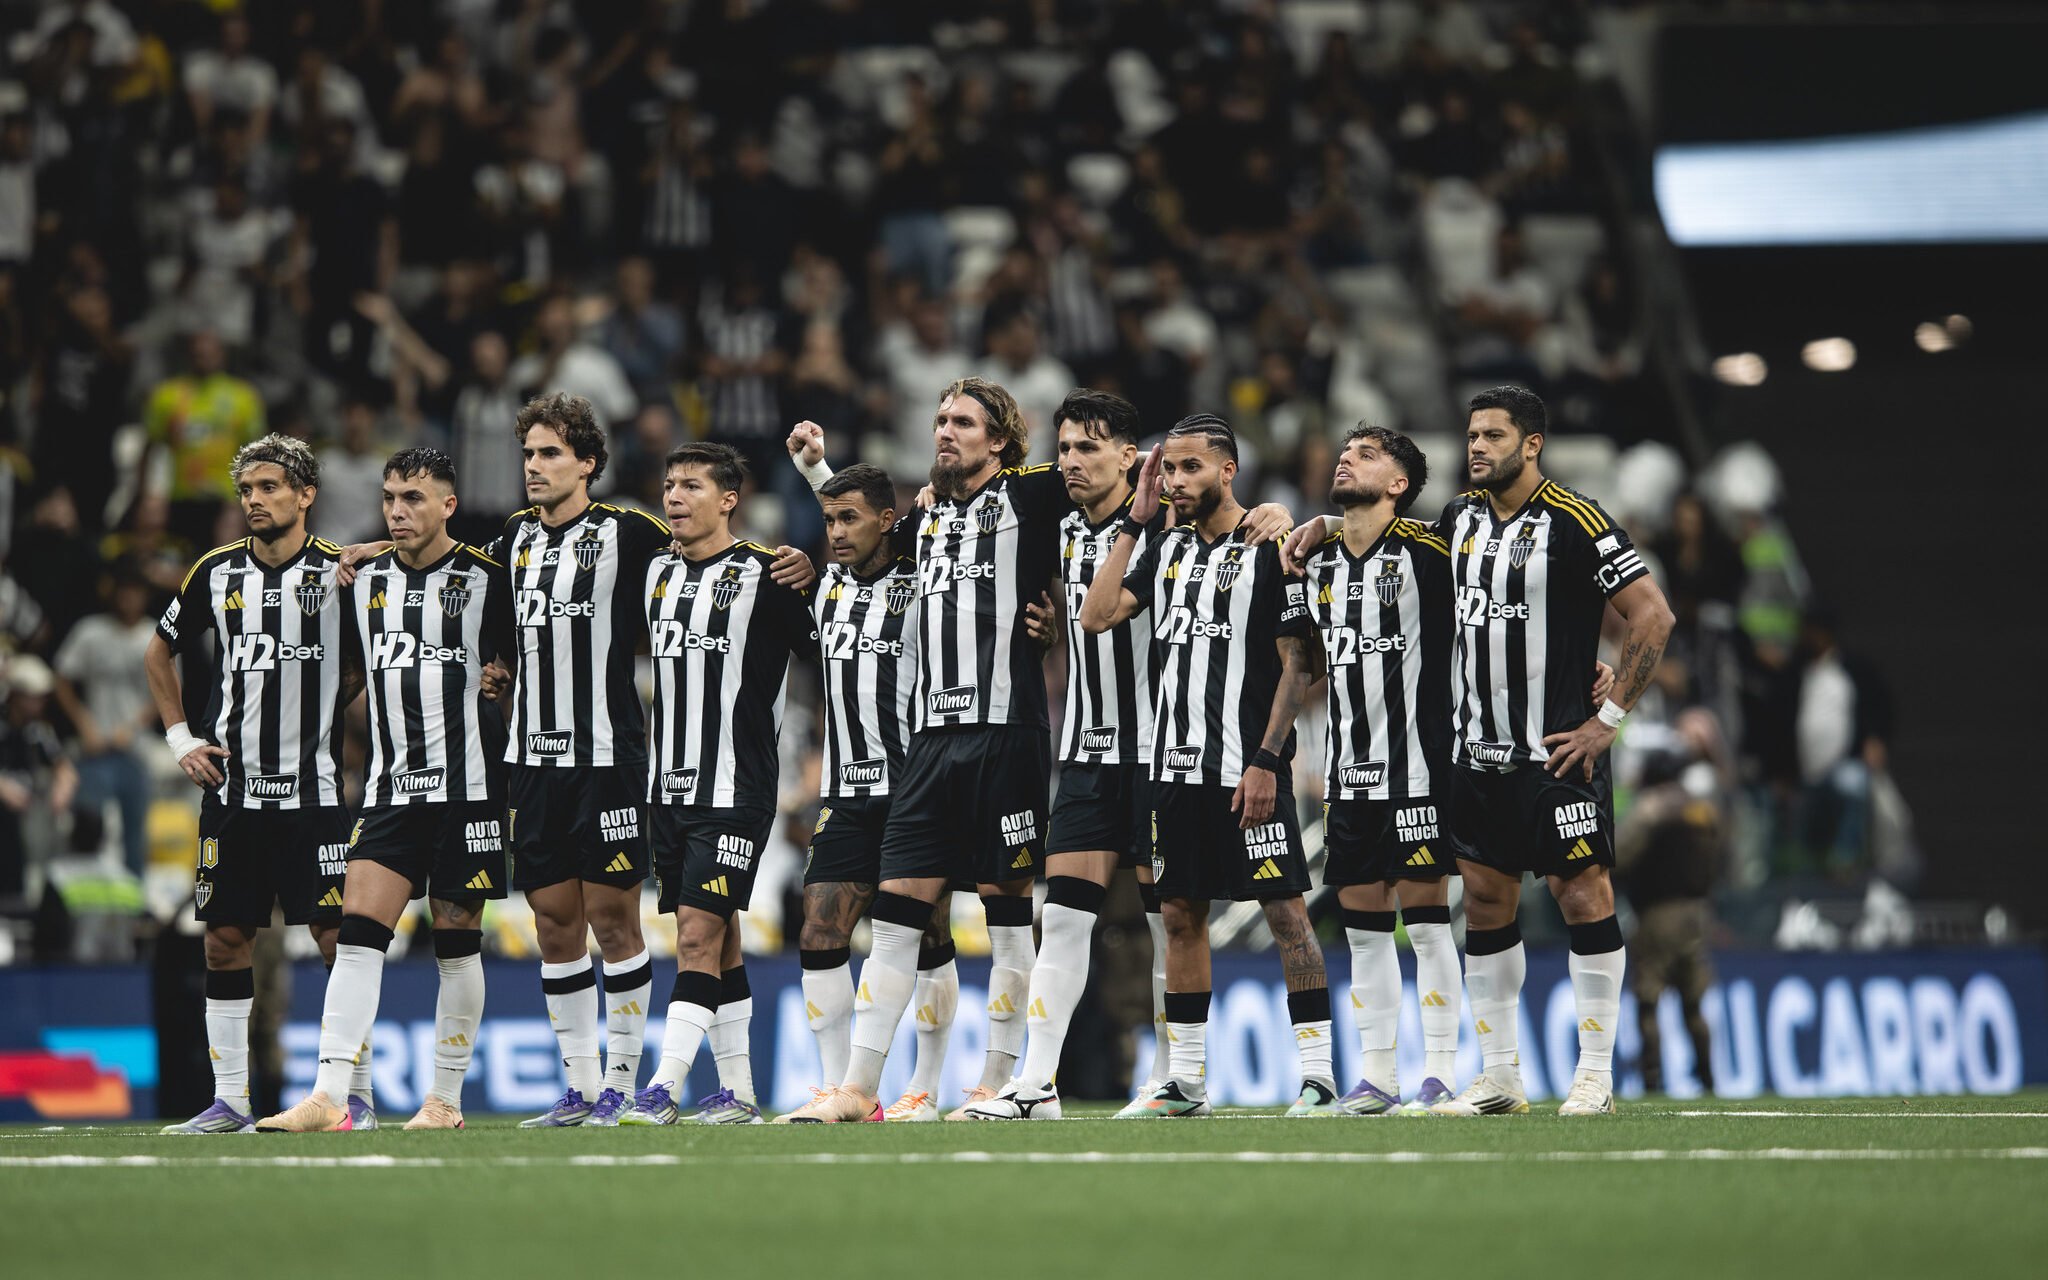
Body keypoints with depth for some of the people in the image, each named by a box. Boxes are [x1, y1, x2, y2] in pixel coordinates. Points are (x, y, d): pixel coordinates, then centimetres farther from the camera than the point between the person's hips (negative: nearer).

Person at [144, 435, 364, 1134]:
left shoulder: (340, 572, -3)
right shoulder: (217, 573, 7)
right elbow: (160, 653, 21)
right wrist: (180, 738, 12)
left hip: (316, 788, -3)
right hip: (232, 789, 3)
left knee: (338, 937, -4)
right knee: (226, 939, 2)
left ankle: (357, 1094, 4)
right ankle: (229, 1101, 8)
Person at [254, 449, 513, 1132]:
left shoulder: (486, 579, -4)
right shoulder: (365, 581, 10)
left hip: (465, 785, -4)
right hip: (388, 786, 4)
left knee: (456, 941, 3)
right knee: (358, 930, -8)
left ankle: (445, 1099, 13)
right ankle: (327, 1099, -13)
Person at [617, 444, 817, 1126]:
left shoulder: (763, 573, -7)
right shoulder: (656, 574, 12)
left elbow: (824, 652, 2)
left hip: (735, 787, -6)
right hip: (669, 786, 6)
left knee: (700, 934, -13)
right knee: (715, 940, 10)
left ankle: (663, 1089, -18)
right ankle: (737, 1091, 15)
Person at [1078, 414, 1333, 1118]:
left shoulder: (1269, 549, -6)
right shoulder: (1168, 549, 14)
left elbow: (1299, 664, -9)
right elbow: (1097, 616, 5)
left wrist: (1265, 761, -15)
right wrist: (1134, 520, 4)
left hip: (1248, 769, -7)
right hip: (1176, 769, 7)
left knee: (1286, 911, -7)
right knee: (1180, 914, 8)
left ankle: (1317, 1074, -4)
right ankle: (1186, 1082, 14)